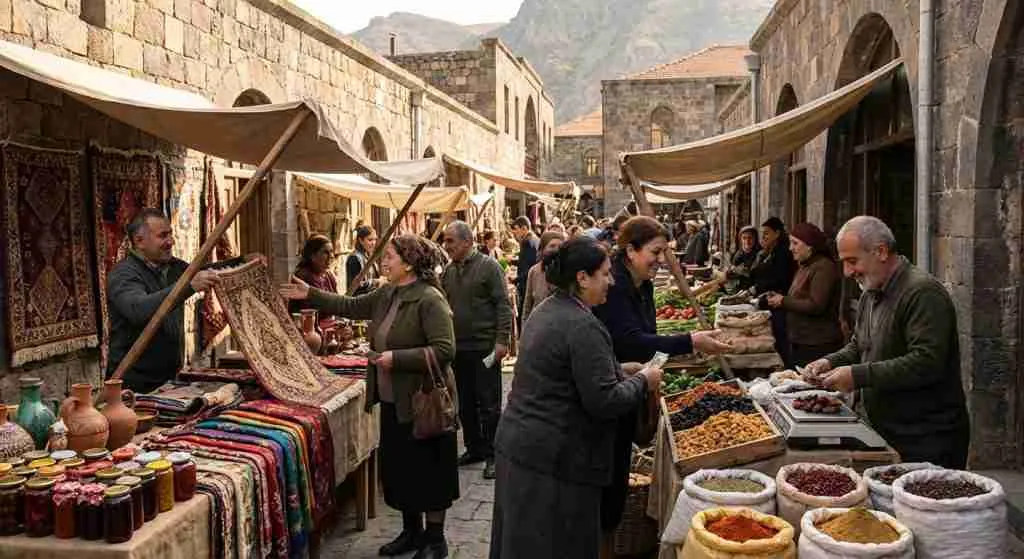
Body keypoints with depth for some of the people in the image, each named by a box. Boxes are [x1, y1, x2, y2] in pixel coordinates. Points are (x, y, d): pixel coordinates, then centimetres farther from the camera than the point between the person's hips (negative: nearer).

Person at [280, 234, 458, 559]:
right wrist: (310, 295, 16)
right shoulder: (386, 295, 7)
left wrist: (396, 358, -25)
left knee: (427, 471, 5)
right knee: (399, 469, 17)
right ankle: (411, 531, 34)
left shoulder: (429, 299, -19)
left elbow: (444, 350, -25)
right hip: (392, 401, 8)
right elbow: (351, 306, 19)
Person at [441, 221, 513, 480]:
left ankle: (493, 455, 11)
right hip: (458, 348, 6)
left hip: (484, 348, -6)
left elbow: (503, 304, -11)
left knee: (489, 405, 1)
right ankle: (475, 448, 27)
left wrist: (502, 340, -16)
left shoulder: (488, 266, -8)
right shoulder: (449, 270, 10)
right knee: (466, 404, 14)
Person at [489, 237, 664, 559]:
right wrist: (642, 382, -5)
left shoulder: (545, 311, 10)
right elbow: (604, 402, -21)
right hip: (554, 459, -9)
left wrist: (620, 370, 16)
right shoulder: (583, 326, -20)